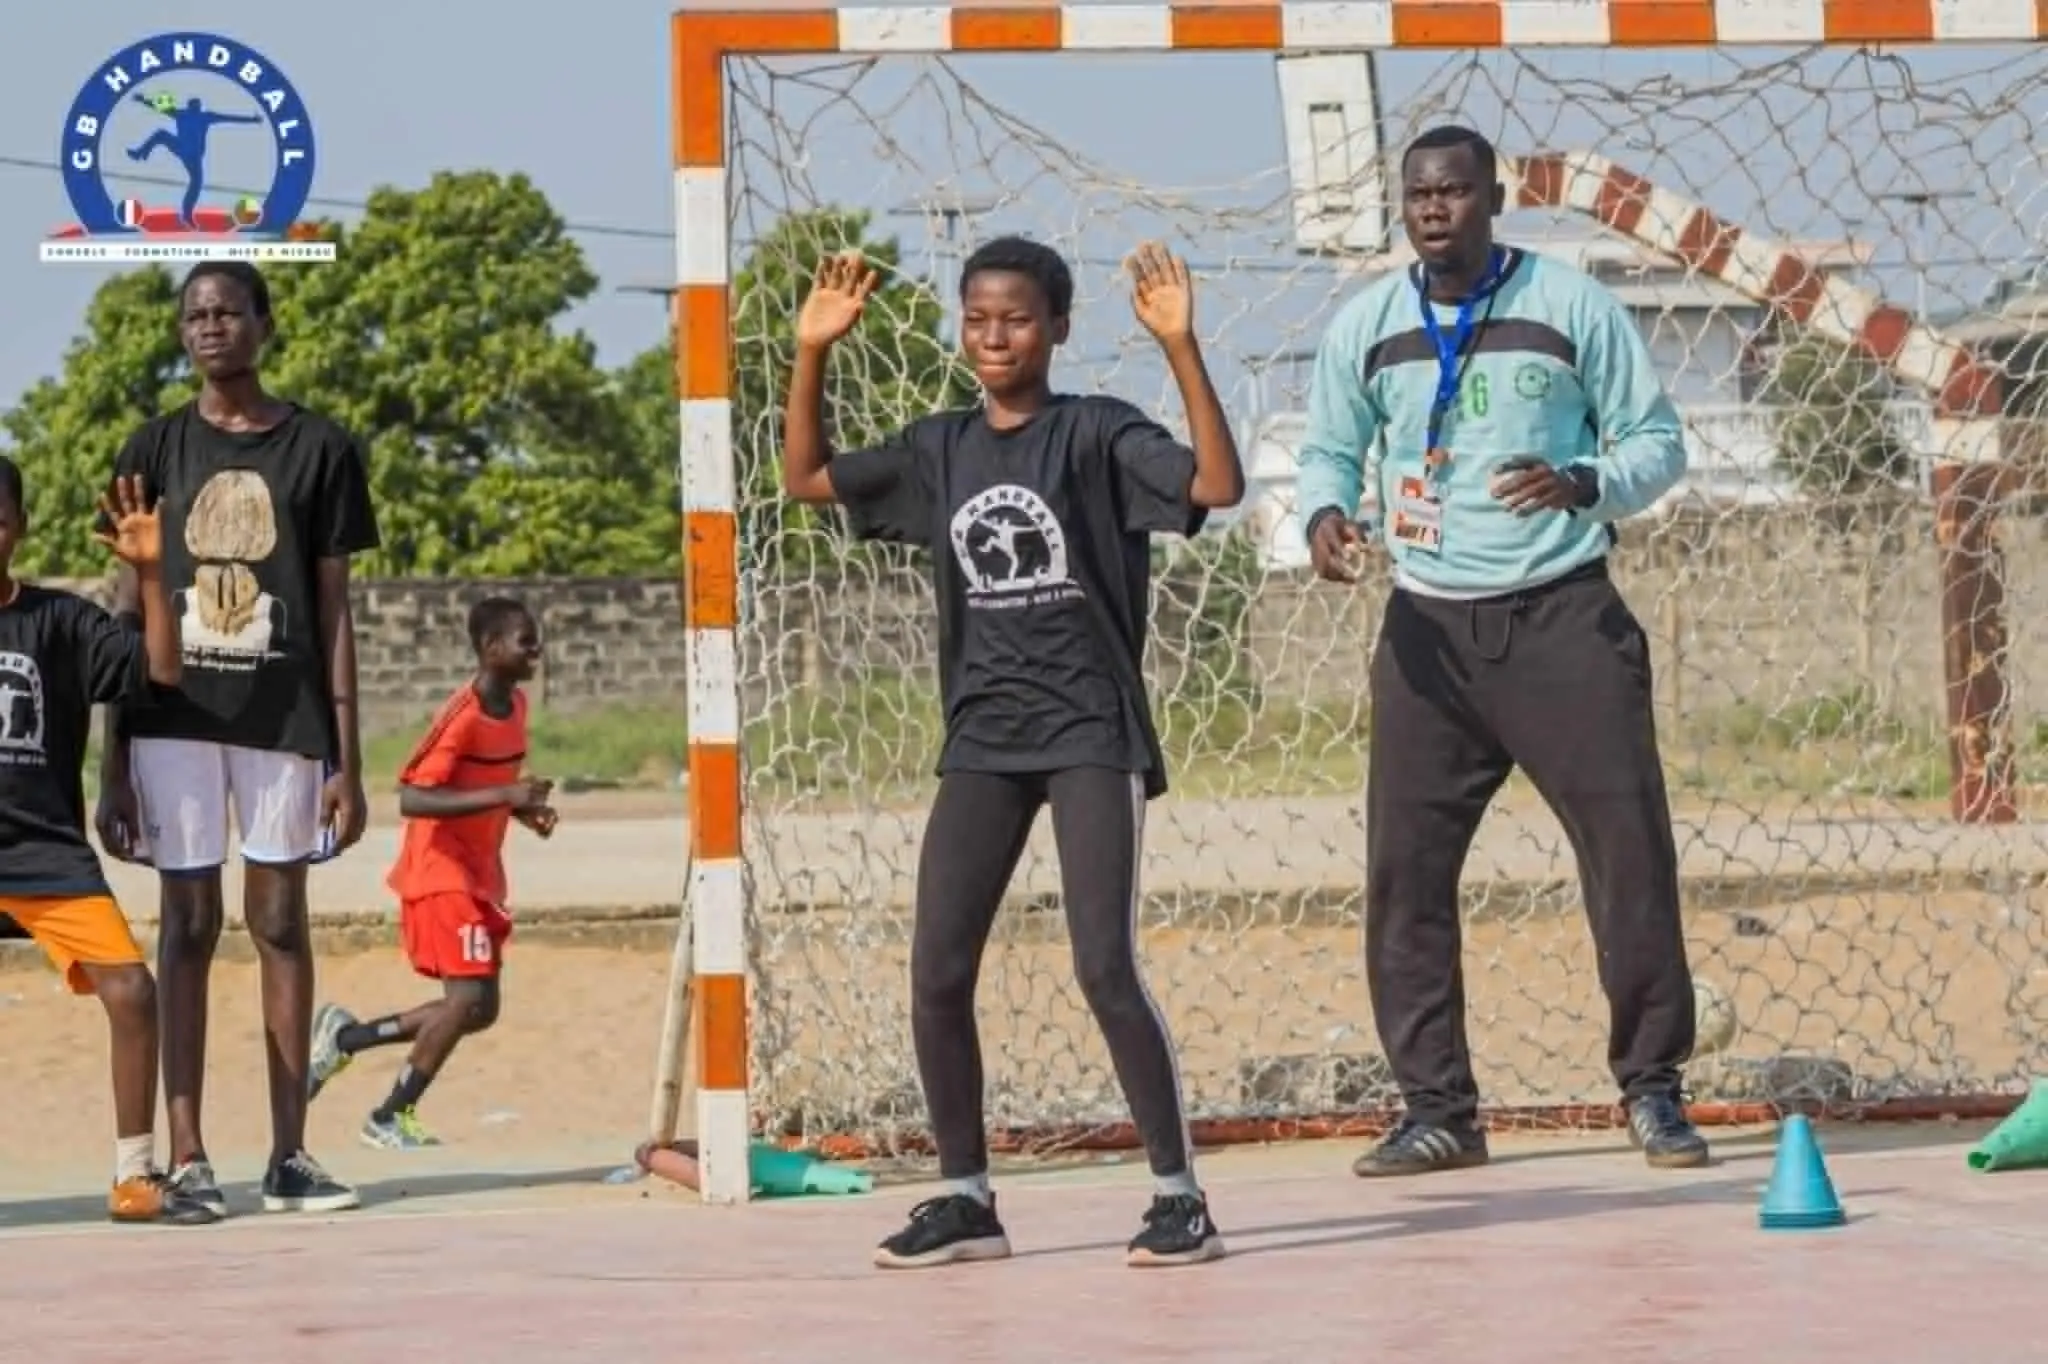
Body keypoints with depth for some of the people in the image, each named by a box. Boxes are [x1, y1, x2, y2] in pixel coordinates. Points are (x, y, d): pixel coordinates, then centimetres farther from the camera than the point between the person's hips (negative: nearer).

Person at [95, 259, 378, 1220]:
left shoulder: (318, 449, 4)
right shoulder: (156, 449, 6)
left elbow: (333, 612, 4)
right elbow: (130, 608, 7)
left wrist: (347, 759, -1)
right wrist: (113, 765, 2)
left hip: (284, 716, 0)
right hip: (174, 716, 1)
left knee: (280, 923, 3)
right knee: (189, 924, 1)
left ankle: (289, 1156, 6)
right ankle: (186, 1157, 1)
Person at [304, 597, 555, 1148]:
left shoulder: (515, 705, 7)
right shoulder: (463, 715, -20)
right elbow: (411, 798, -28)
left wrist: (523, 808, 3)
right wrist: (504, 796, -32)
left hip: (479, 876, 9)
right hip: (441, 873, -9)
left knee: (479, 1008, 8)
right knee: (469, 997, -15)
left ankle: (345, 1036, 22)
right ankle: (389, 1118, -2)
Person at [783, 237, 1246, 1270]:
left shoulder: (1097, 433, -6)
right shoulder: (938, 449, 10)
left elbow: (1220, 484, -20)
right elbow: (807, 478, 19)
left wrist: (1179, 347, -28)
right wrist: (811, 353, 7)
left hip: (1090, 731, -5)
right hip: (982, 739, 5)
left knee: (1105, 966, -13)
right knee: (936, 975, 1)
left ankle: (1179, 1194, -3)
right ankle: (965, 1198, 13)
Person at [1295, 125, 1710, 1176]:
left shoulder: (1571, 307, -2)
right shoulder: (1366, 327, 5)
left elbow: (1657, 441, 3)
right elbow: (1330, 448, 17)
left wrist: (1584, 485, -18)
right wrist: (1326, 513, -6)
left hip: (1564, 617, -2)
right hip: (1429, 628, 2)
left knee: (1629, 847, -4)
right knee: (1404, 868, -1)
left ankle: (1653, 1090, 9)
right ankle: (1438, 1109, 8)